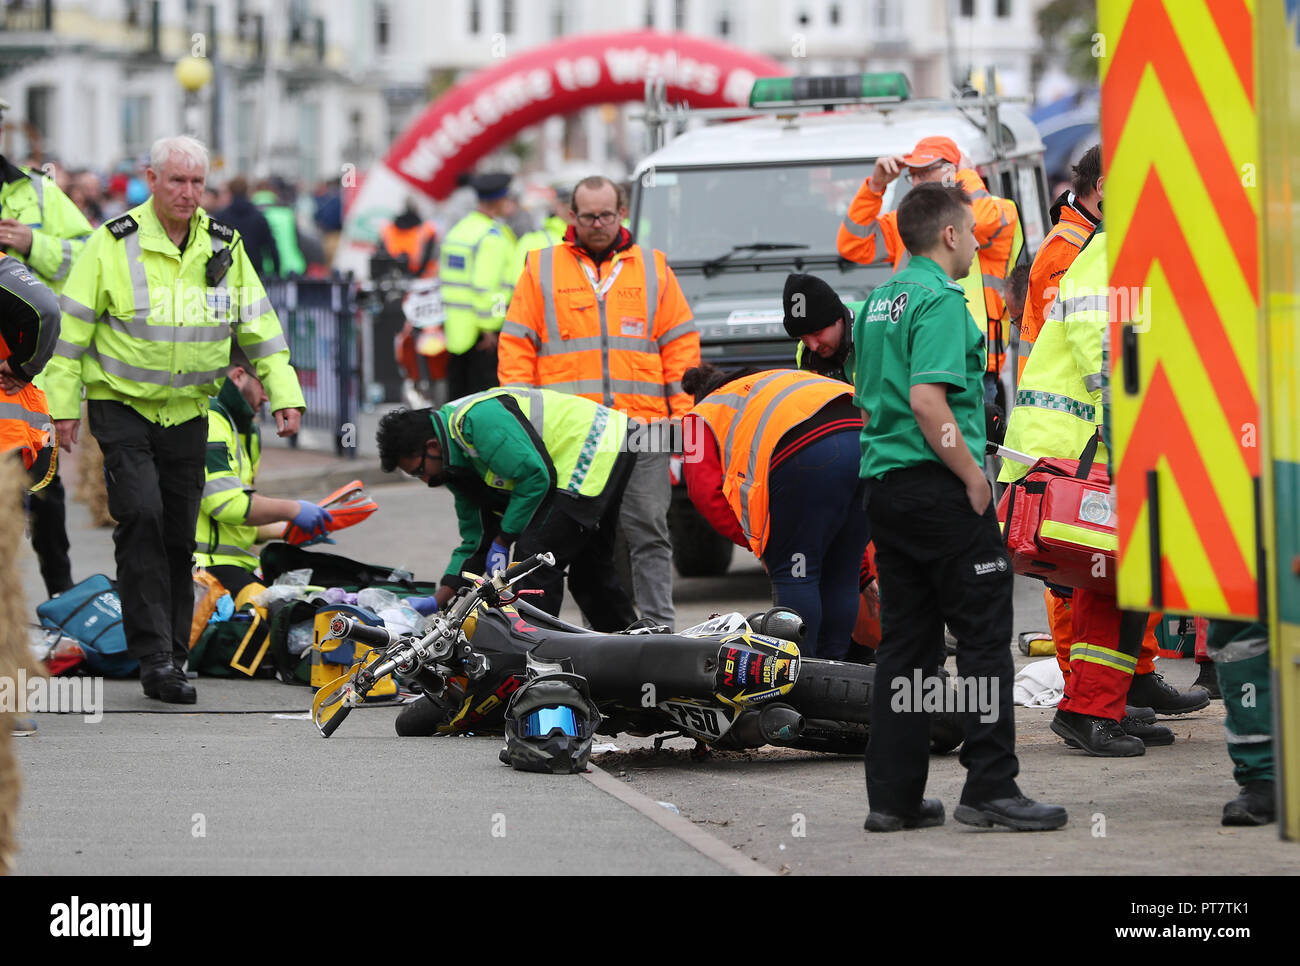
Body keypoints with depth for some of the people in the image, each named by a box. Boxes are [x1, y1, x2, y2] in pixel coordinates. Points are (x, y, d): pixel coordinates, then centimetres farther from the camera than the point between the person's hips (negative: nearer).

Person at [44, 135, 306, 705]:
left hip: (187, 413, 4)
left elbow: (259, 326, 9)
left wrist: (285, 395, 0)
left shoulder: (225, 249, 4)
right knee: (142, 518, -18)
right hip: (122, 406, -4)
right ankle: (153, 655, -17)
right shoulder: (114, 244, -9)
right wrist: (64, 406, -6)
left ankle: (170, 663, 15)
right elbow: (72, 327, -5)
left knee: (179, 538, 6)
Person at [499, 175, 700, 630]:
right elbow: (517, 348, 9)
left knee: (649, 533, -2)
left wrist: (684, 413, 4)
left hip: (644, 426, 0)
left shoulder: (652, 268, 13)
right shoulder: (541, 270, 10)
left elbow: (681, 345, 12)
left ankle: (658, 626, -1)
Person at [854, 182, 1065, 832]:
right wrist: (974, 476, -16)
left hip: (884, 481, 9)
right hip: (937, 484, -9)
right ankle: (990, 788, -7)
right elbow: (927, 400, -23)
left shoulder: (878, 303, 16)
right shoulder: (940, 301, -13)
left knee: (904, 641, 10)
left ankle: (893, 796, 8)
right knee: (984, 634, -4)